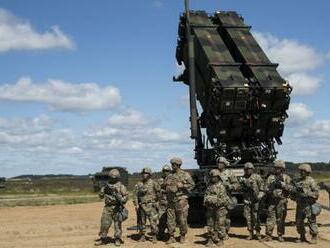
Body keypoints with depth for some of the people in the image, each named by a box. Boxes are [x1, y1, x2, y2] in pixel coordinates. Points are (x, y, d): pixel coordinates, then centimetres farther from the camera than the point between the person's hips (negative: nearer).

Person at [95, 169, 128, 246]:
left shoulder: (120, 186, -1)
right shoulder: (107, 185, 11)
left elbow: (126, 195, -4)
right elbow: (101, 196, 11)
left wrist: (122, 200, -21)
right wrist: (103, 189, -6)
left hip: (117, 207, -3)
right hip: (107, 207, 3)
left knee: (117, 224, 1)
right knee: (104, 223, 1)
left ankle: (117, 240, 10)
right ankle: (102, 239, 11)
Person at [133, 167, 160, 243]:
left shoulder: (153, 183, -1)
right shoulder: (139, 184, 8)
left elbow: (158, 192, 1)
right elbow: (135, 195, 6)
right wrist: (136, 204, -2)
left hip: (151, 206, -3)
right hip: (141, 206, 4)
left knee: (153, 222, -6)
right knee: (141, 222, 9)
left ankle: (154, 237, 3)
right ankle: (142, 236, 19)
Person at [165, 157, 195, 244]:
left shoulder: (185, 175, 0)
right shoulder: (169, 176, 12)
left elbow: (192, 184, -2)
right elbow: (166, 186, 21)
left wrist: (182, 185, -14)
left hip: (181, 200, -4)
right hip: (170, 201, 4)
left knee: (182, 219, 1)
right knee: (170, 220, 3)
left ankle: (182, 236, 16)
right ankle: (171, 237, 11)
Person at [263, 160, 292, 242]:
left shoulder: (286, 178, 5)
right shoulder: (271, 177, 11)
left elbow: (290, 188, -7)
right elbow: (266, 188, 7)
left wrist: (282, 184, -18)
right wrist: (271, 186, -12)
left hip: (282, 201, -1)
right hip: (272, 201, 2)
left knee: (281, 219, 3)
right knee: (270, 218, -1)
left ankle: (280, 235, 14)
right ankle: (268, 235, 2)